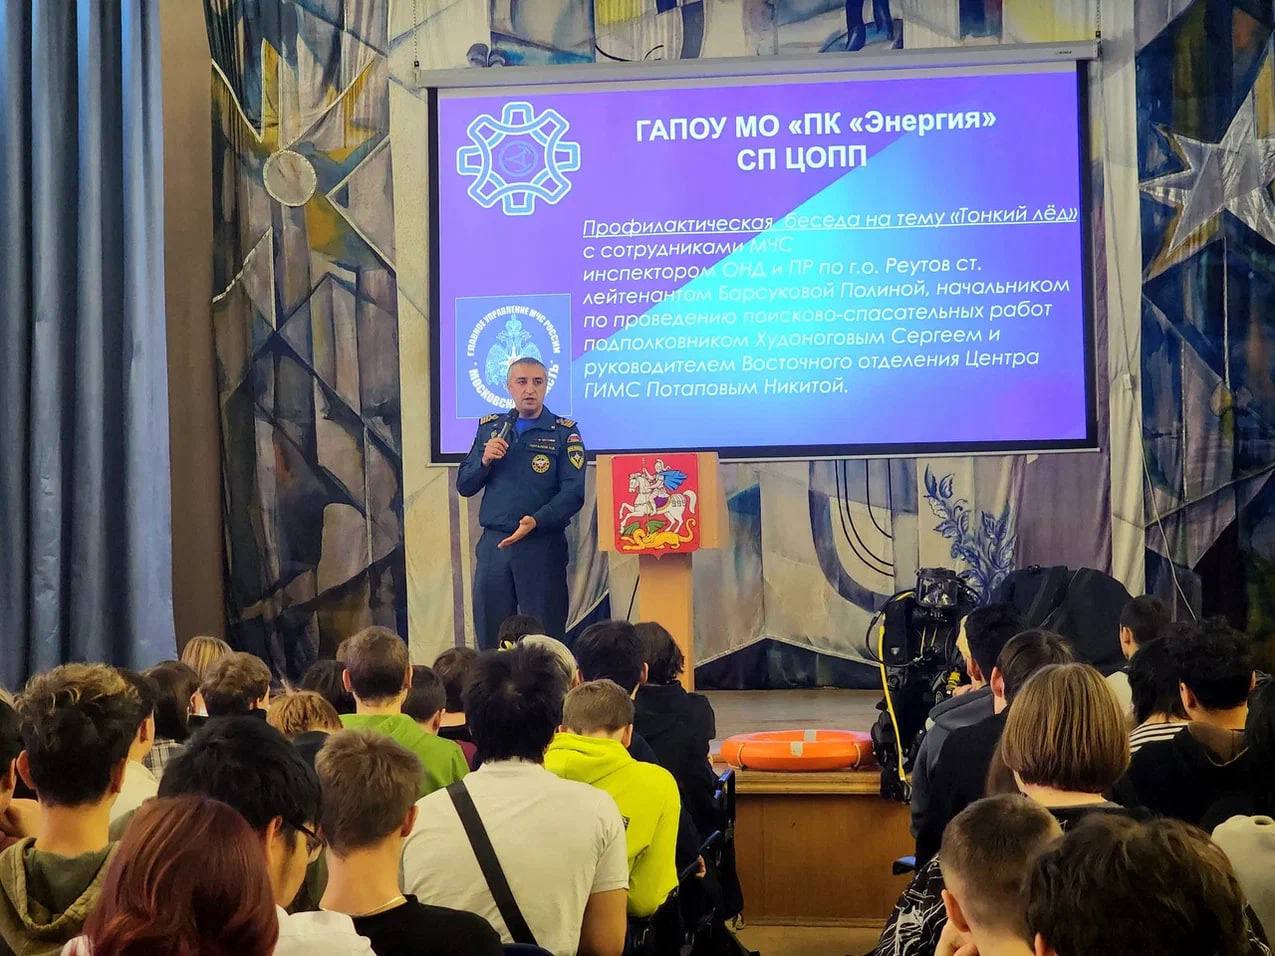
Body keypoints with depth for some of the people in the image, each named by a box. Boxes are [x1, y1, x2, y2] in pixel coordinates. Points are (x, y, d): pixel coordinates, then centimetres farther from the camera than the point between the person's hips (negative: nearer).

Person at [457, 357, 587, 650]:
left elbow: (573, 492, -9)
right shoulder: (489, 427, 13)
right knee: (489, 638, 8)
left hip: (542, 545, -3)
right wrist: (485, 460, -6)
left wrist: (536, 521, -23)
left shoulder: (564, 432, 1)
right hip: (492, 543, 4)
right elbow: (464, 486, 13)